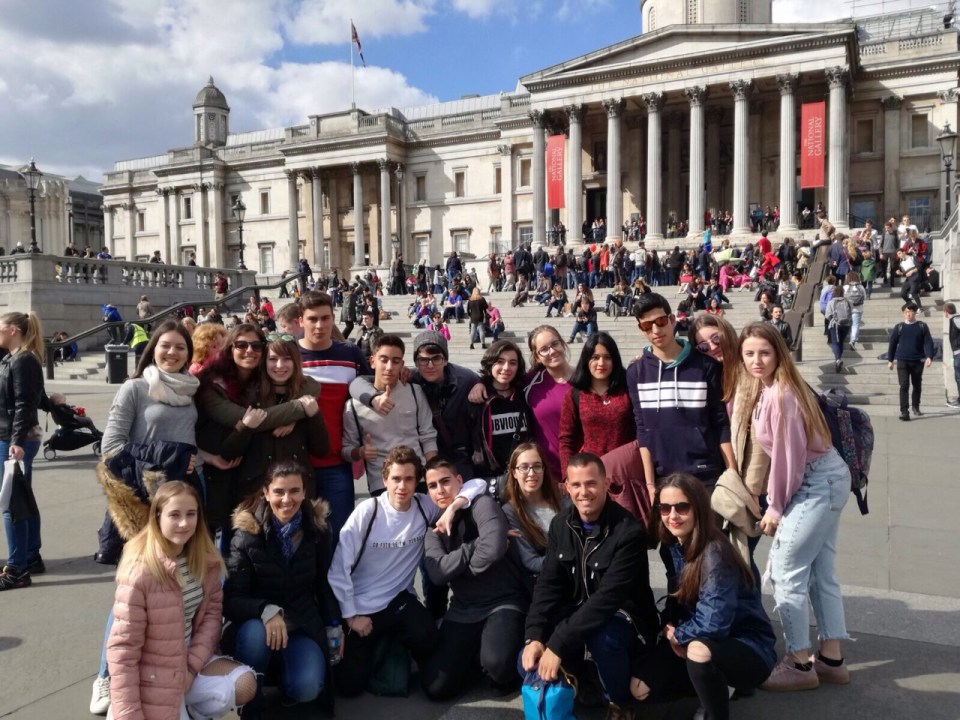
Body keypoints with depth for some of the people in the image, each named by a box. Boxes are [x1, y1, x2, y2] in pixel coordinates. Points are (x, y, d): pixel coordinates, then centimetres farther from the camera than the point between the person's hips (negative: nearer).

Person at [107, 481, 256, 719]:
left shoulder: (205, 559, -6)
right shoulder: (140, 572, -24)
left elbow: (212, 611, 0)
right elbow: (123, 648, -21)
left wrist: (192, 665, -12)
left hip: (190, 658, 5)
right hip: (152, 674, -5)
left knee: (245, 685, -13)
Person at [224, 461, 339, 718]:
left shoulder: (318, 528, -8)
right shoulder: (247, 533, -16)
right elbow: (231, 599, -18)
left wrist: (334, 626, 4)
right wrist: (266, 610, -36)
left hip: (303, 624, 1)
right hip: (259, 622, -1)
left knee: (307, 688, -24)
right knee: (254, 632, -37)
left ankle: (286, 667, 13)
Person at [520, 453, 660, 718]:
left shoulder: (629, 531, -24)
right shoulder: (560, 524, -4)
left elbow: (608, 598, -30)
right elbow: (548, 584, -3)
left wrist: (558, 645, -33)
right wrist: (534, 636, -19)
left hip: (622, 615, -5)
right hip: (576, 611, 5)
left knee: (603, 639, -37)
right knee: (530, 662, -12)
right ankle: (577, 682, 20)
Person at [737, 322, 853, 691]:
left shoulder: (780, 395, -22)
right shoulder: (763, 389, 7)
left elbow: (790, 457, -19)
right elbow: (783, 452, 8)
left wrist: (775, 507, -11)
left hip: (816, 485, -10)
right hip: (825, 481, 10)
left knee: (786, 573, -3)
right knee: (821, 573, 15)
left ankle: (800, 665, 9)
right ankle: (831, 660, 26)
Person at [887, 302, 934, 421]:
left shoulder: (922, 326, 2)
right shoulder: (899, 327, 3)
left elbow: (928, 342, -3)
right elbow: (892, 344, 7)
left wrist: (929, 357, -16)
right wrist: (890, 360, 6)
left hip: (918, 361, 1)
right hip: (902, 361, -1)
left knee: (917, 385, 14)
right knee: (904, 386, -9)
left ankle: (915, 406, 34)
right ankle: (904, 411, -11)